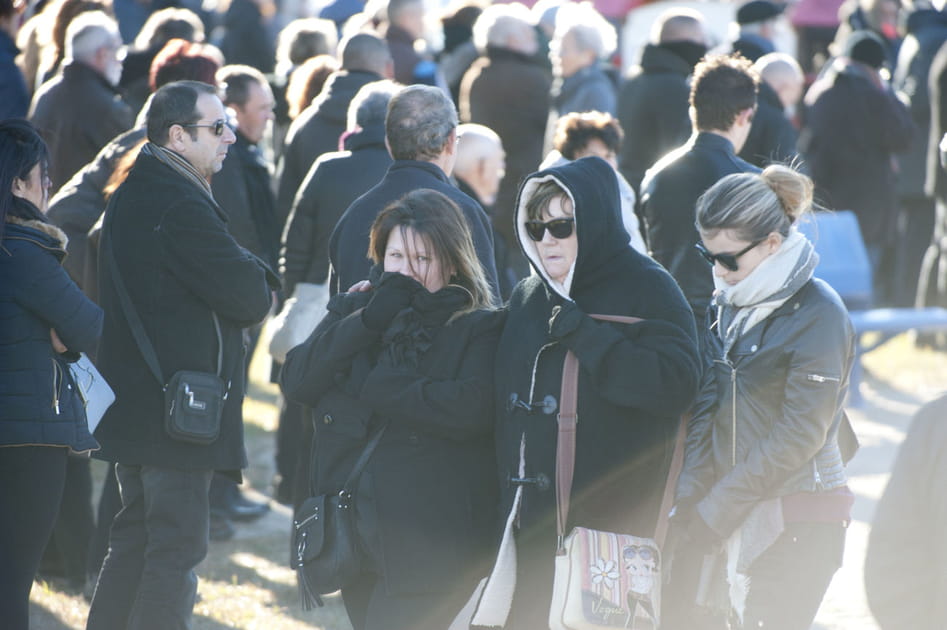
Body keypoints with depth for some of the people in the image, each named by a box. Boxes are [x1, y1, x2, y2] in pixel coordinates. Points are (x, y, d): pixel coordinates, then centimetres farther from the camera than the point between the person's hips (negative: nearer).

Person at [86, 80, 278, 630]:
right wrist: (262, 279, 2)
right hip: (179, 413, -10)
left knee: (136, 541, 18)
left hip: (135, 408, 10)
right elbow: (250, 298, -21)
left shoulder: (131, 194, 13)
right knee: (178, 550, -5)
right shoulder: (180, 207, -20)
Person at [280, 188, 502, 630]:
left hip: (429, 542, -6)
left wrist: (373, 386, -14)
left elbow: (471, 410, -21)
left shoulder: (477, 328, -4)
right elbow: (297, 380, -1)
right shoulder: (353, 310, 12)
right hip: (354, 533, 6)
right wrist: (367, 323, -13)